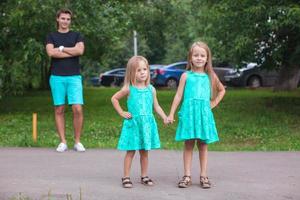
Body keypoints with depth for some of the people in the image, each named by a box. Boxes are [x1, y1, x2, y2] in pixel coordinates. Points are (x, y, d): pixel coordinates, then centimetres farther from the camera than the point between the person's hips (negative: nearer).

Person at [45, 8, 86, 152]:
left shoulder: (76, 35, 12)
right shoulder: (51, 36, 11)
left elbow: (80, 50, -7)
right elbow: (51, 53, -8)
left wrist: (61, 48, -3)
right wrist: (72, 52, -6)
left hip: (74, 77, 0)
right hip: (57, 77, 1)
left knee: (77, 109, -10)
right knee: (59, 110, 2)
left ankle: (77, 142, 0)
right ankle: (63, 142, 8)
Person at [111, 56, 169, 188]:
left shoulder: (151, 89, 4)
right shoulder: (128, 89, -5)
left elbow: (156, 106, 9)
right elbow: (114, 99, 6)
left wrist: (164, 117, -5)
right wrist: (121, 113, 0)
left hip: (147, 124, 3)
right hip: (133, 124, -3)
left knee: (144, 152, 11)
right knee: (130, 152, 1)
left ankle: (144, 176, 22)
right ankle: (126, 177, 7)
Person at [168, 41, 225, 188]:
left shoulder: (210, 76, 9)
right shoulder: (186, 76, 3)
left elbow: (222, 90, 24)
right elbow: (178, 95, 2)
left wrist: (214, 103, 11)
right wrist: (171, 114, -1)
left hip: (204, 113, 2)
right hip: (189, 112, -2)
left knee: (203, 145, 6)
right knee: (188, 145, 2)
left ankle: (203, 176, 11)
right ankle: (187, 176, 5)